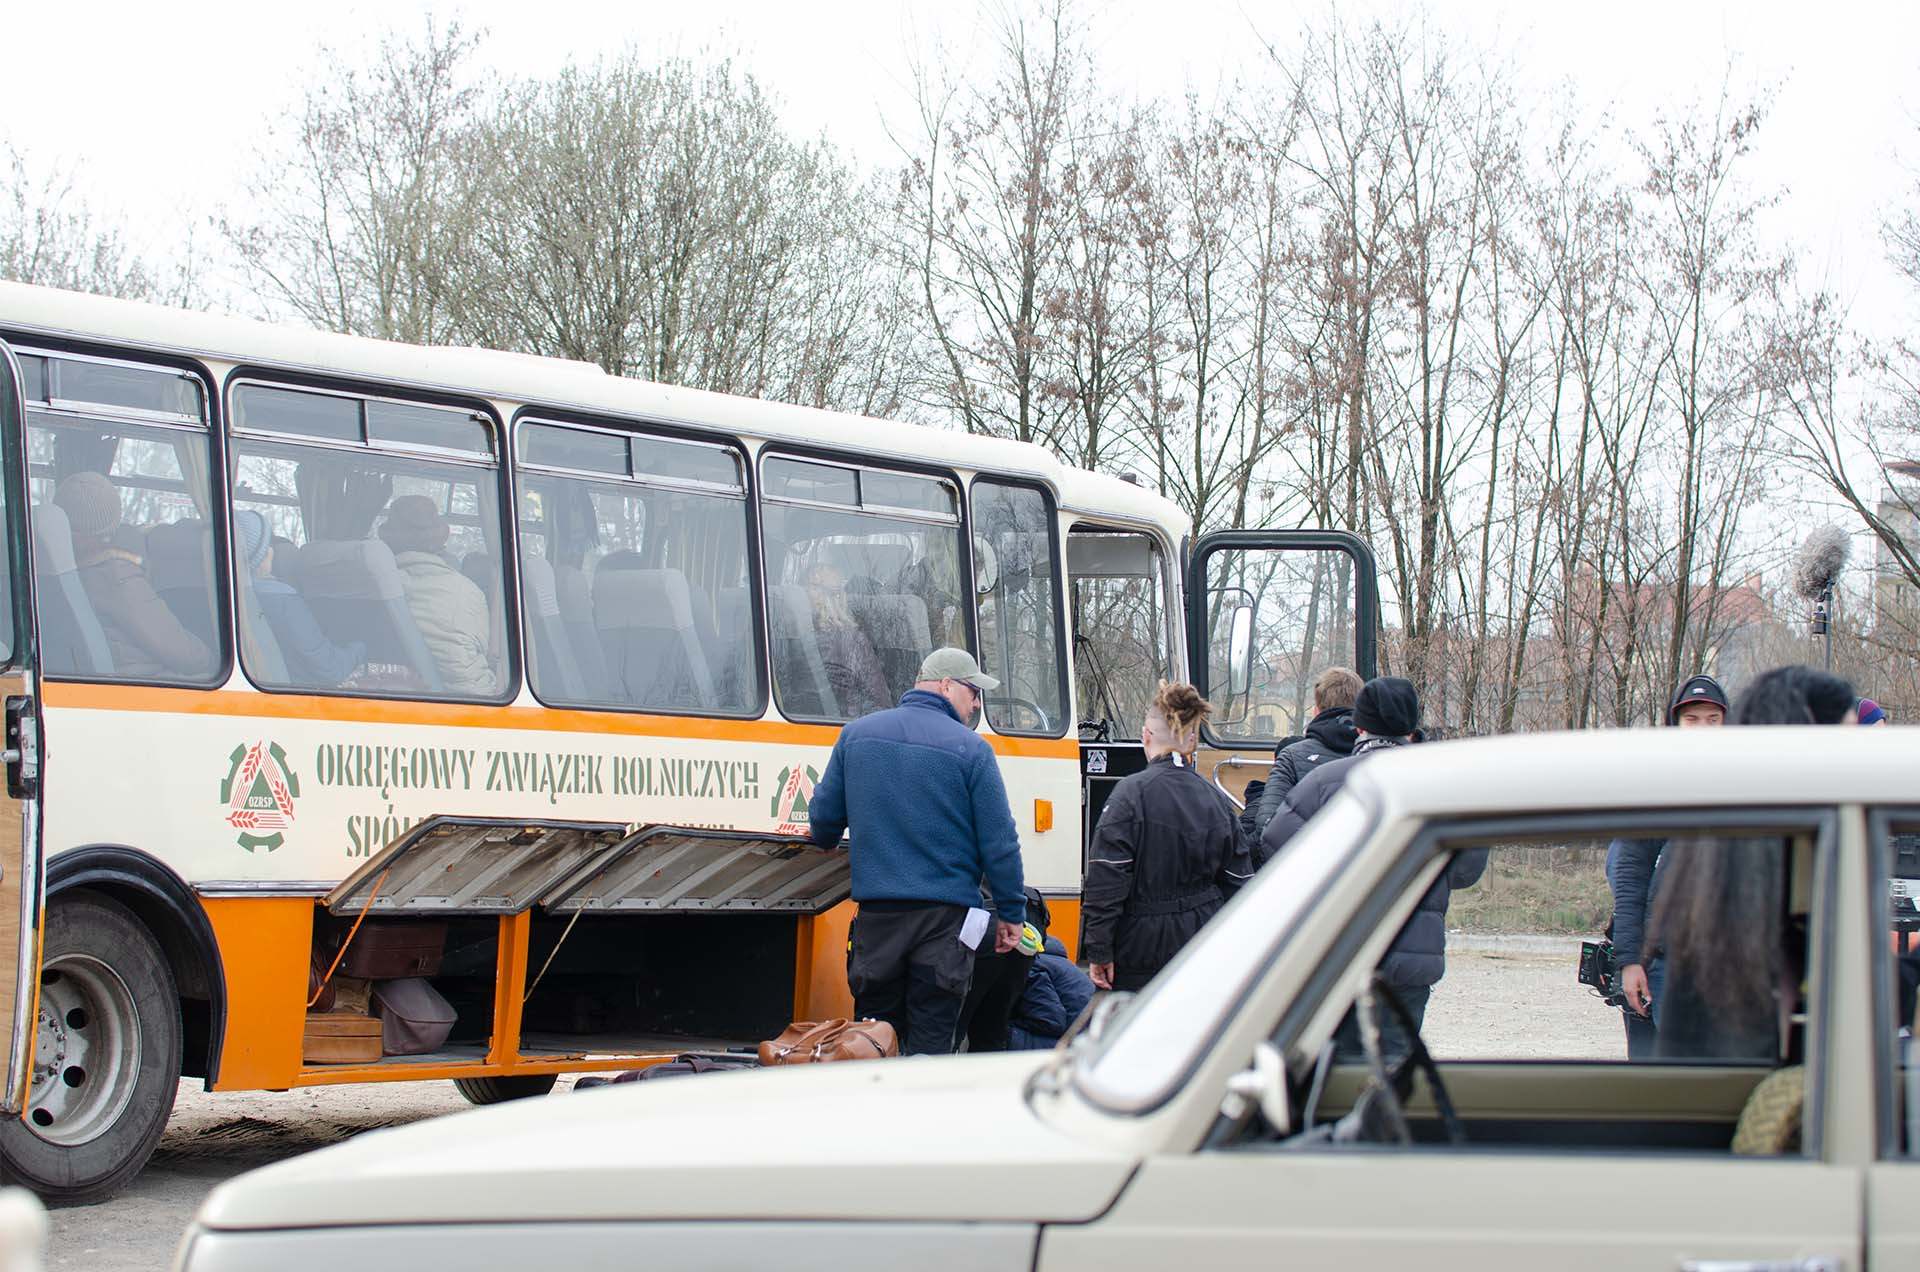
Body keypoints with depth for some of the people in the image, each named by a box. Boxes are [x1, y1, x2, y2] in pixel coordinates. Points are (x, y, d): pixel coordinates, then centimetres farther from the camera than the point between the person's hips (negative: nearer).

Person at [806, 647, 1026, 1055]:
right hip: (945, 915, -3)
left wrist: (826, 840, 37)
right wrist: (1011, 914, 4)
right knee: (931, 1042, 0)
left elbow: (824, 816, 13)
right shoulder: (971, 750, -6)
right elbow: (1000, 842, -6)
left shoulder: (857, 734, 6)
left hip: (877, 911, 3)